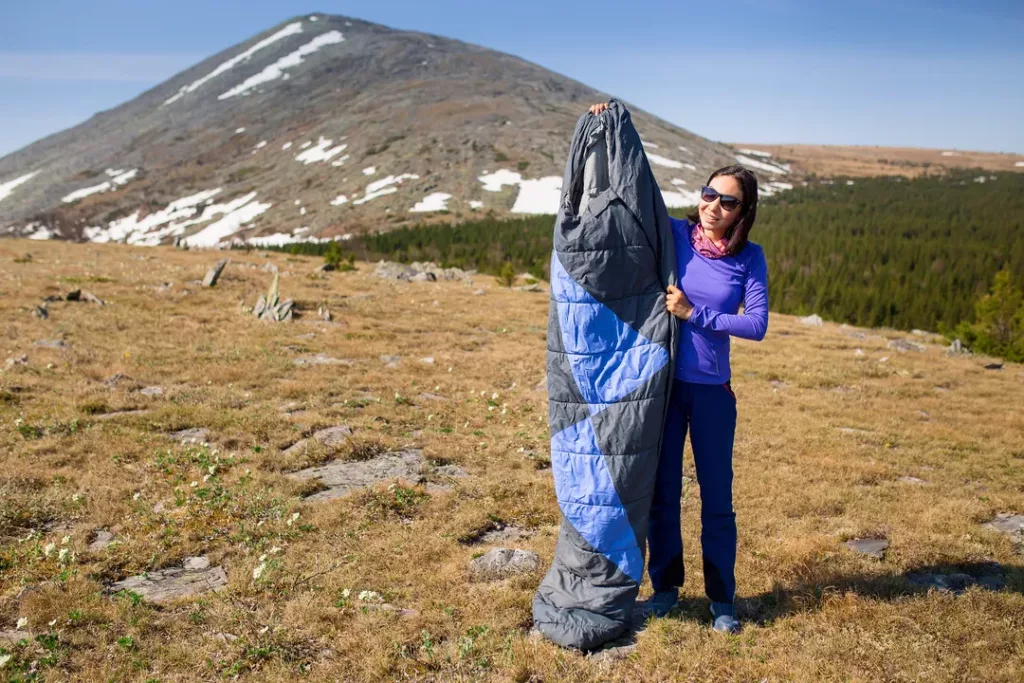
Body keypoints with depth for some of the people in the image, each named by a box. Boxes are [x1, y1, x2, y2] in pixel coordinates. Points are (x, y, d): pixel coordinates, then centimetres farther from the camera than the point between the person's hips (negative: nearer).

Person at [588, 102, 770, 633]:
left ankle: (722, 599, 27)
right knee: (662, 492, 12)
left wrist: (695, 314, -17)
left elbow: (756, 325, -9)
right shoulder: (673, 234, -3)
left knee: (717, 498, 9)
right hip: (663, 382, 1)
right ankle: (665, 586, 31)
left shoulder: (750, 258, -4)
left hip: (712, 390, -1)